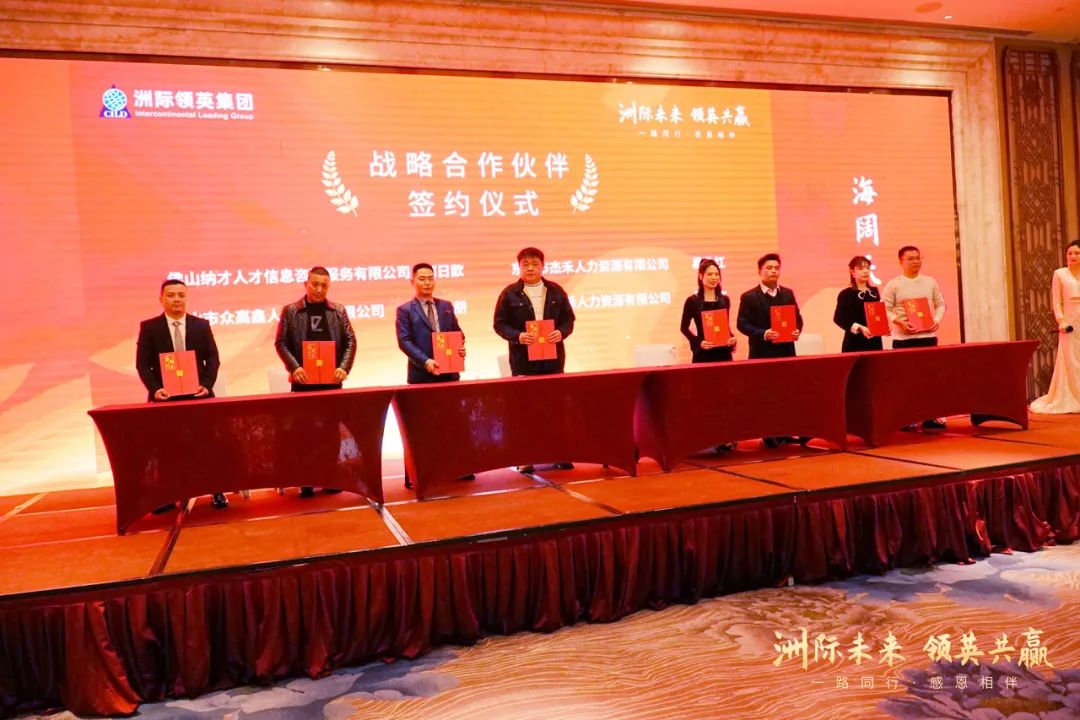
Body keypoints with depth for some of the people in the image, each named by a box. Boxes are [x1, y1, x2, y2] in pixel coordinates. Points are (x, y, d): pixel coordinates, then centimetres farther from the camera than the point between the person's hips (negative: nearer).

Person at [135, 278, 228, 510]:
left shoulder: (201, 325, 6)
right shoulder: (149, 327, 3)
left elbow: (213, 358, 3)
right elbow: (142, 364, -1)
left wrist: (206, 384, -13)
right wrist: (154, 388, -17)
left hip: (197, 394, 0)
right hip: (165, 396, 0)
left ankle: (217, 492, 7)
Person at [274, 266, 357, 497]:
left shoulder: (338, 311, 7)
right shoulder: (290, 311, 3)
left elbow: (350, 340, 5)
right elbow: (281, 342, 0)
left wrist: (344, 367, -10)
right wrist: (294, 367, -14)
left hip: (332, 379, 2)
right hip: (303, 380, -2)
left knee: (332, 429, 7)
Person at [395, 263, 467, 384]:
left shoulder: (446, 306, 16)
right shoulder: (405, 310, 2)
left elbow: (457, 333, 19)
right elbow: (404, 341, -7)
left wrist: (460, 347, -5)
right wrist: (425, 361, -20)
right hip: (421, 375, -4)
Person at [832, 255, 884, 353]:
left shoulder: (874, 291, 15)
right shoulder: (846, 294, -6)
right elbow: (838, 318, -14)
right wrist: (860, 328, -24)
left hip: (874, 341, 6)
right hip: (854, 343, -6)